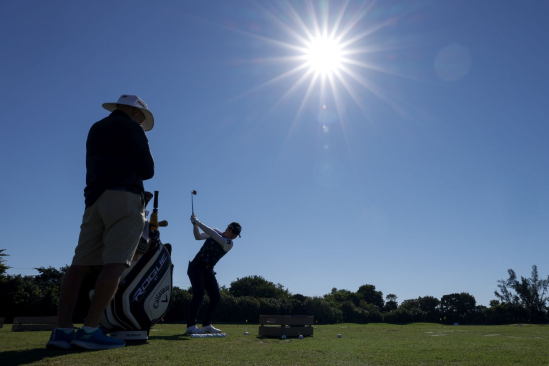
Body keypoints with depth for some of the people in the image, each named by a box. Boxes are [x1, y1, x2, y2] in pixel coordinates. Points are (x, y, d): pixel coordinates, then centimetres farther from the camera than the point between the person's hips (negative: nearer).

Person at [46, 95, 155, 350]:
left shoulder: (95, 130, 26)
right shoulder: (132, 127, 6)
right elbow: (147, 170, 4)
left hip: (95, 199, 7)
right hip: (124, 197, -7)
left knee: (81, 263, 0)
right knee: (115, 263, -14)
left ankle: (62, 329, -8)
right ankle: (90, 330, -22)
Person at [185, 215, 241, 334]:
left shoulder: (229, 243, -8)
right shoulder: (217, 232, 0)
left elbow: (213, 235, -22)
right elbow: (198, 236, 3)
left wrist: (198, 222, -26)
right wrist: (195, 224, -14)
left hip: (208, 270, 3)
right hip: (196, 266, -3)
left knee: (216, 297, -5)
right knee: (199, 293, -20)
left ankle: (206, 324, 8)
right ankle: (191, 325, -21)